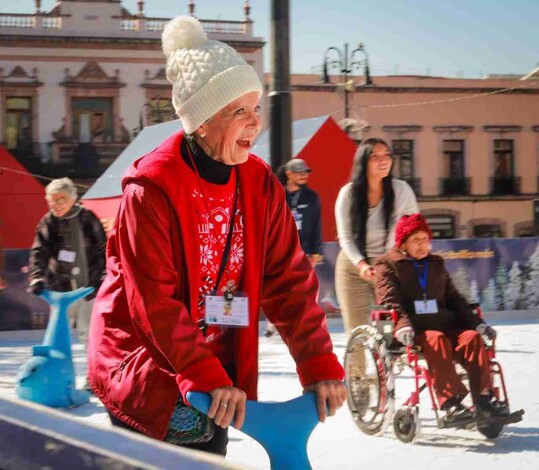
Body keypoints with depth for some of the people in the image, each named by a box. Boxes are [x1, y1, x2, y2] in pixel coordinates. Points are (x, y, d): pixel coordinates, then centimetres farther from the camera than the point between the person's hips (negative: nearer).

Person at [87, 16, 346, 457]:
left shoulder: (261, 185, -3)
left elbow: (289, 280, -3)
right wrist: (208, 379, -29)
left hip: (215, 362, 5)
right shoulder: (151, 187, -20)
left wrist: (320, 365, -10)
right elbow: (154, 302, -23)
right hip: (142, 357, -5)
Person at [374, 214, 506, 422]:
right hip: (413, 330, -5)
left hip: (443, 325, 5)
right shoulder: (388, 265, 7)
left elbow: (453, 299, 22)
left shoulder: (436, 264, 25)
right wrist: (402, 325, -27)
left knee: (471, 337, -24)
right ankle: (450, 403, -44)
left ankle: (484, 399, -28)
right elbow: (389, 301, -8)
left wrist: (476, 322, 6)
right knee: (436, 340, -36)